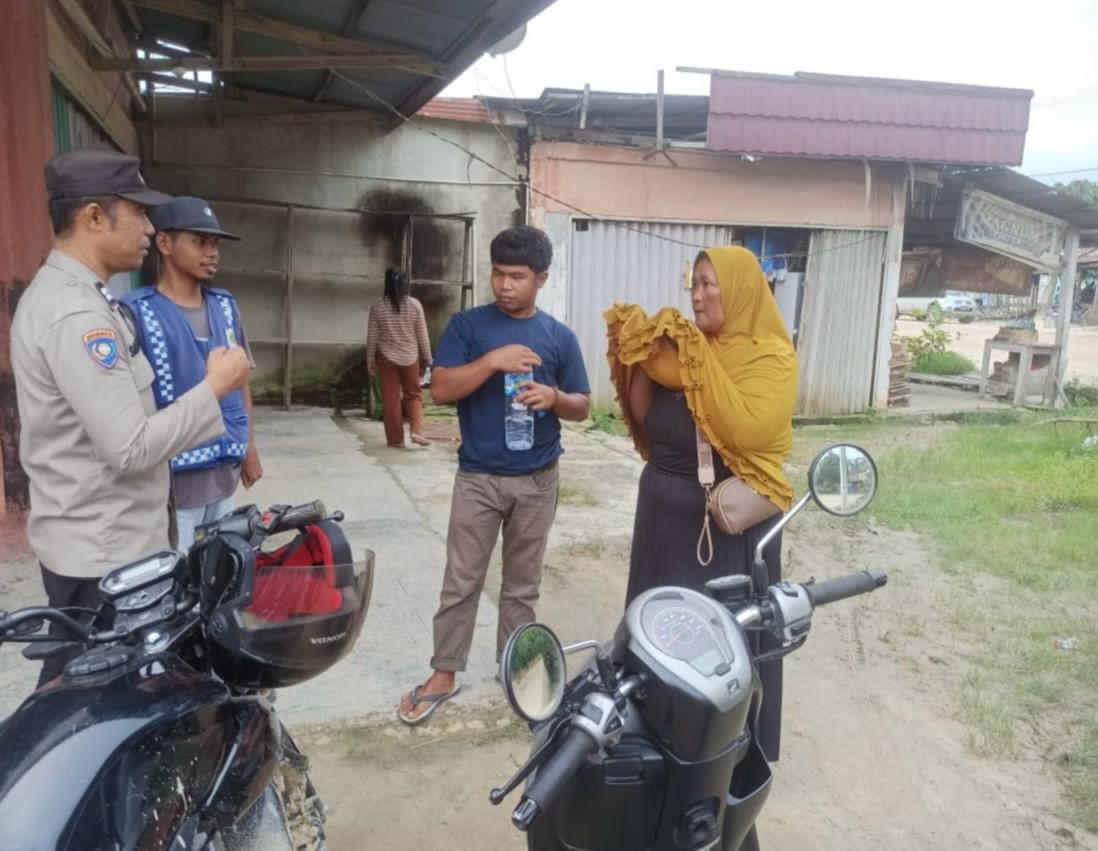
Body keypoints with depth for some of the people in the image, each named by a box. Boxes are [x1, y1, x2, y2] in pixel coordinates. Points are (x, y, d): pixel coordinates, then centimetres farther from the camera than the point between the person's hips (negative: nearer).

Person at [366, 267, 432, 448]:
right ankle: (417, 430, -2)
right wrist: (427, 358, 6)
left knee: (391, 399, 6)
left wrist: (370, 360, 8)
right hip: (410, 357, 0)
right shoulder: (414, 304, -6)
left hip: (387, 358, 0)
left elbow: (372, 336, -2)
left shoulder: (378, 307, -5)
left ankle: (395, 439, 10)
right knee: (414, 394, 14)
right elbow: (422, 335, -3)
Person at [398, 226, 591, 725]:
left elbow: (582, 407, 6)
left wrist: (554, 397, -16)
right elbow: (440, 389, -10)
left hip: (537, 480, 2)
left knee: (523, 583, 13)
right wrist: (493, 360, -22)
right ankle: (444, 675, 20)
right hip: (478, 477, -1)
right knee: (461, 581, 5)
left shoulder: (560, 337, 3)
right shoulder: (468, 325, -2)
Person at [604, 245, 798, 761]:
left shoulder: (771, 357, -12)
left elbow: (747, 430, -28)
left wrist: (699, 364, -25)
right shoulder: (687, 346, 6)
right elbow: (643, 418, 6)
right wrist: (640, 356, -7)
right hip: (665, 509, 7)